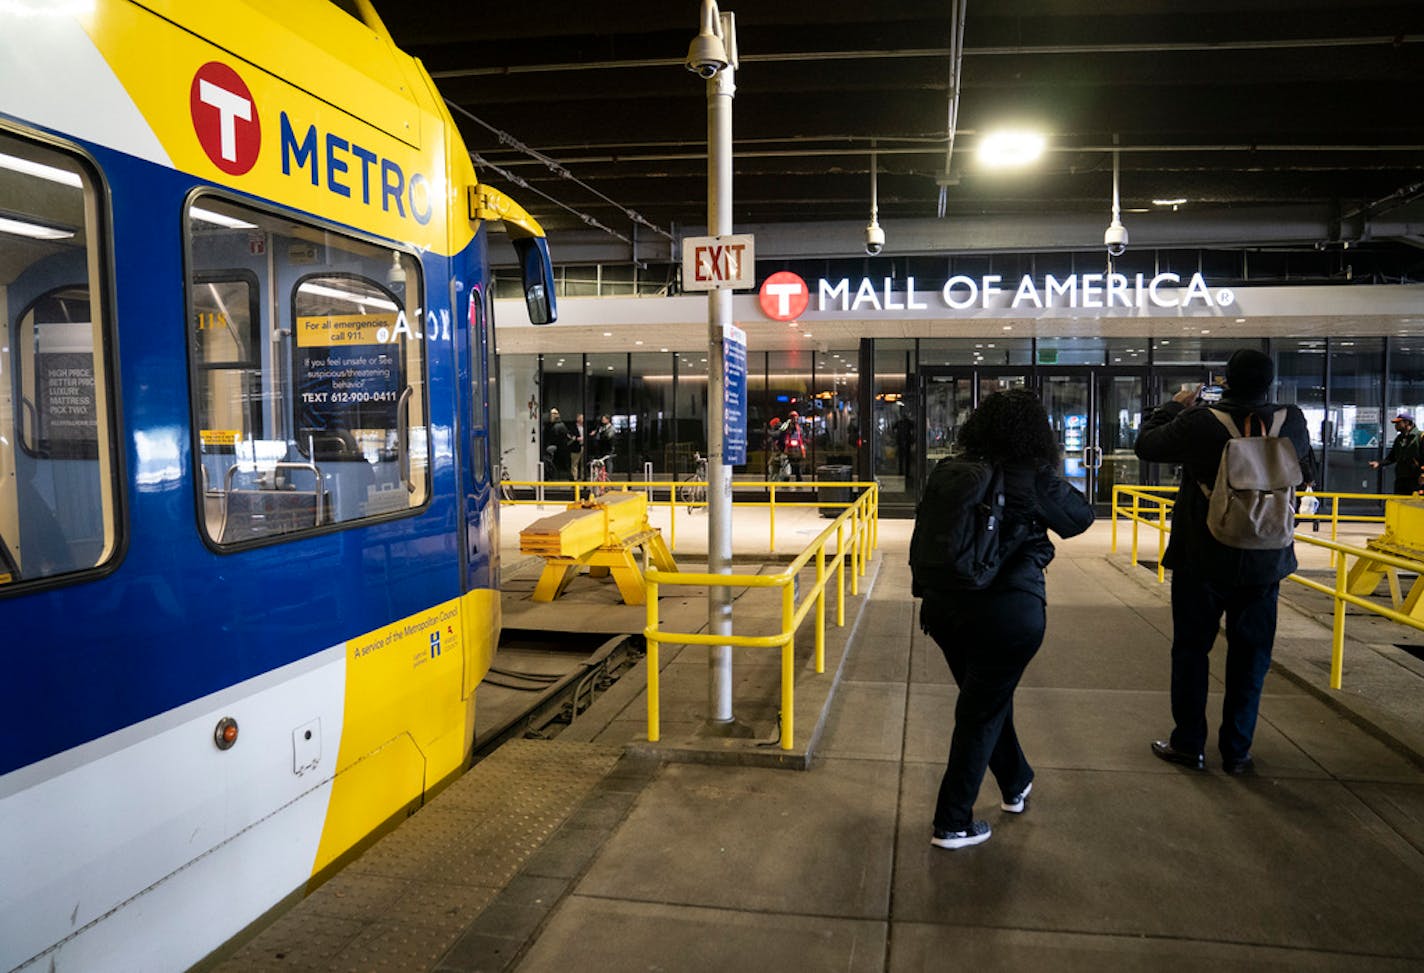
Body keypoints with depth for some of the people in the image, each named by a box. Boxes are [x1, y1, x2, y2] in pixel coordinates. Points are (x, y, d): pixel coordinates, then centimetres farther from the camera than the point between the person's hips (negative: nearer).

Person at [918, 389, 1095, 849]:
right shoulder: (1034, 477, -11)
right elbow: (1081, 517, 5)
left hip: (945, 604, 5)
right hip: (1009, 609, -5)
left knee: (988, 701, 24)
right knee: (982, 712, 7)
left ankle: (1016, 784, 46)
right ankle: (952, 824, 15)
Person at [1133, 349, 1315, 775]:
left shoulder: (1200, 423, -16)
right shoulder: (1291, 422, -7)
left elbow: (1145, 445, -1)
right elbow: (1307, 472, 11)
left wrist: (1175, 405, 13)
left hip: (1202, 560, -2)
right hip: (1263, 564, 2)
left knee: (1191, 649, 11)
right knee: (1250, 656, 13)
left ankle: (1189, 744, 18)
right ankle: (1236, 750, 20)